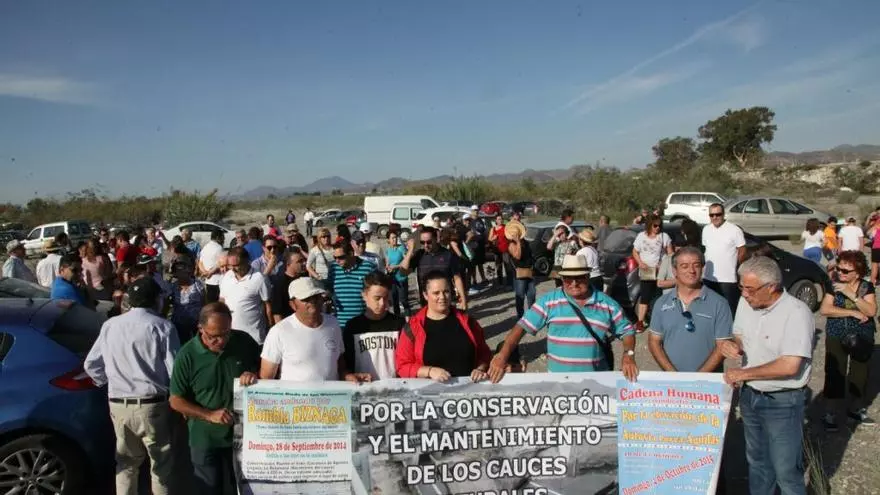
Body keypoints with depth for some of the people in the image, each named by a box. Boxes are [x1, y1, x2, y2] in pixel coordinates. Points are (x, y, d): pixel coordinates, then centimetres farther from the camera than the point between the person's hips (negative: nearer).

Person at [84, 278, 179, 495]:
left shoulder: (110, 325, 5)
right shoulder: (163, 327, -10)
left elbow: (91, 364, 11)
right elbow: (174, 369, -12)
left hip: (118, 404, 4)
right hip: (152, 405, -4)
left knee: (126, 463, 20)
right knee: (161, 465, 9)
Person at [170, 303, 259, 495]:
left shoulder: (244, 341, -9)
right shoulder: (187, 355, -15)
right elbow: (176, 401, -9)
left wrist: (255, 374, -17)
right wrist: (210, 415, -21)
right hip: (206, 440, -2)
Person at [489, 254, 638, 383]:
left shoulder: (607, 304, 4)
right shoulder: (549, 301, -2)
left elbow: (627, 331, 11)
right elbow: (522, 327, -4)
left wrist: (628, 355, -7)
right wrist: (502, 357, -15)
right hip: (558, 378, -1)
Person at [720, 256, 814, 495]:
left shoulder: (796, 312, -24)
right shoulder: (746, 302, -3)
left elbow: (789, 366, -29)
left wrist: (744, 373, -20)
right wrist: (732, 344, -12)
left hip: (783, 402, -7)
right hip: (749, 395, 7)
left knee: (786, 472, 5)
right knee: (757, 462, 23)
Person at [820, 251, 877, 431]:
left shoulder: (867, 287, -6)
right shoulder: (834, 286, -7)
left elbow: (871, 311, -19)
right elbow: (824, 309, -17)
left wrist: (852, 295, -28)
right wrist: (853, 312, -21)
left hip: (862, 339, 1)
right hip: (836, 339, -1)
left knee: (860, 374, 12)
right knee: (834, 374, -1)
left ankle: (855, 409, 31)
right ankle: (831, 414, 8)